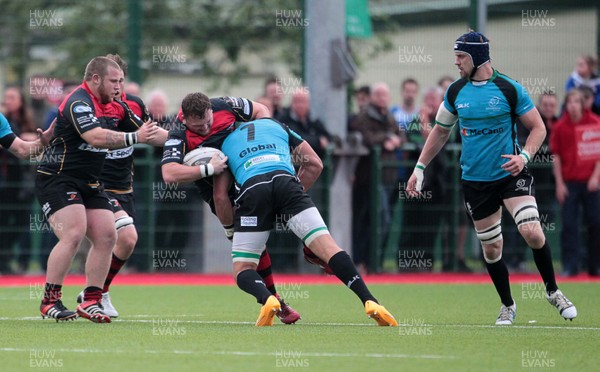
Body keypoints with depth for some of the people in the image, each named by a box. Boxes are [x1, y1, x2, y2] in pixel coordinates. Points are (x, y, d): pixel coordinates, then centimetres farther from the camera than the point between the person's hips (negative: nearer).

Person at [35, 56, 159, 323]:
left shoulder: (115, 108, 9)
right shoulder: (78, 103, -19)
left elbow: (145, 130, 18)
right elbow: (96, 137, -33)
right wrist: (134, 138, -31)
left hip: (89, 184, 9)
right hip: (57, 179, -9)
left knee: (106, 237, -1)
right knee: (73, 234, -22)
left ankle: (91, 301, 6)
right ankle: (49, 301, -14)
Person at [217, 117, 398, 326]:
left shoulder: (224, 142, 31)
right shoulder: (276, 126, 36)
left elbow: (222, 200, 23)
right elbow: (315, 164, 28)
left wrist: (230, 229, 38)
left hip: (251, 190, -1)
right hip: (286, 182, 1)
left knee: (242, 269, 7)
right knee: (327, 246, -6)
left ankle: (267, 299, -26)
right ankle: (369, 301, -23)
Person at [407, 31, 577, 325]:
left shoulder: (508, 89, -8)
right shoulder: (455, 92, 3)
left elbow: (538, 127, -3)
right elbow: (440, 131, 17)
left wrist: (525, 156, -19)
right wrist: (419, 168, 13)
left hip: (510, 175, -4)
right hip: (475, 180, 4)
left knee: (532, 232, -19)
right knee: (491, 248, 6)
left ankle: (553, 291, 3)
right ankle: (507, 306, 25)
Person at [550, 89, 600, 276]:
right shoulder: (560, 127, 3)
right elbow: (556, 156, 5)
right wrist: (559, 183, 0)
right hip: (569, 182, 1)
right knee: (569, 225, -4)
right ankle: (570, 266, -2)